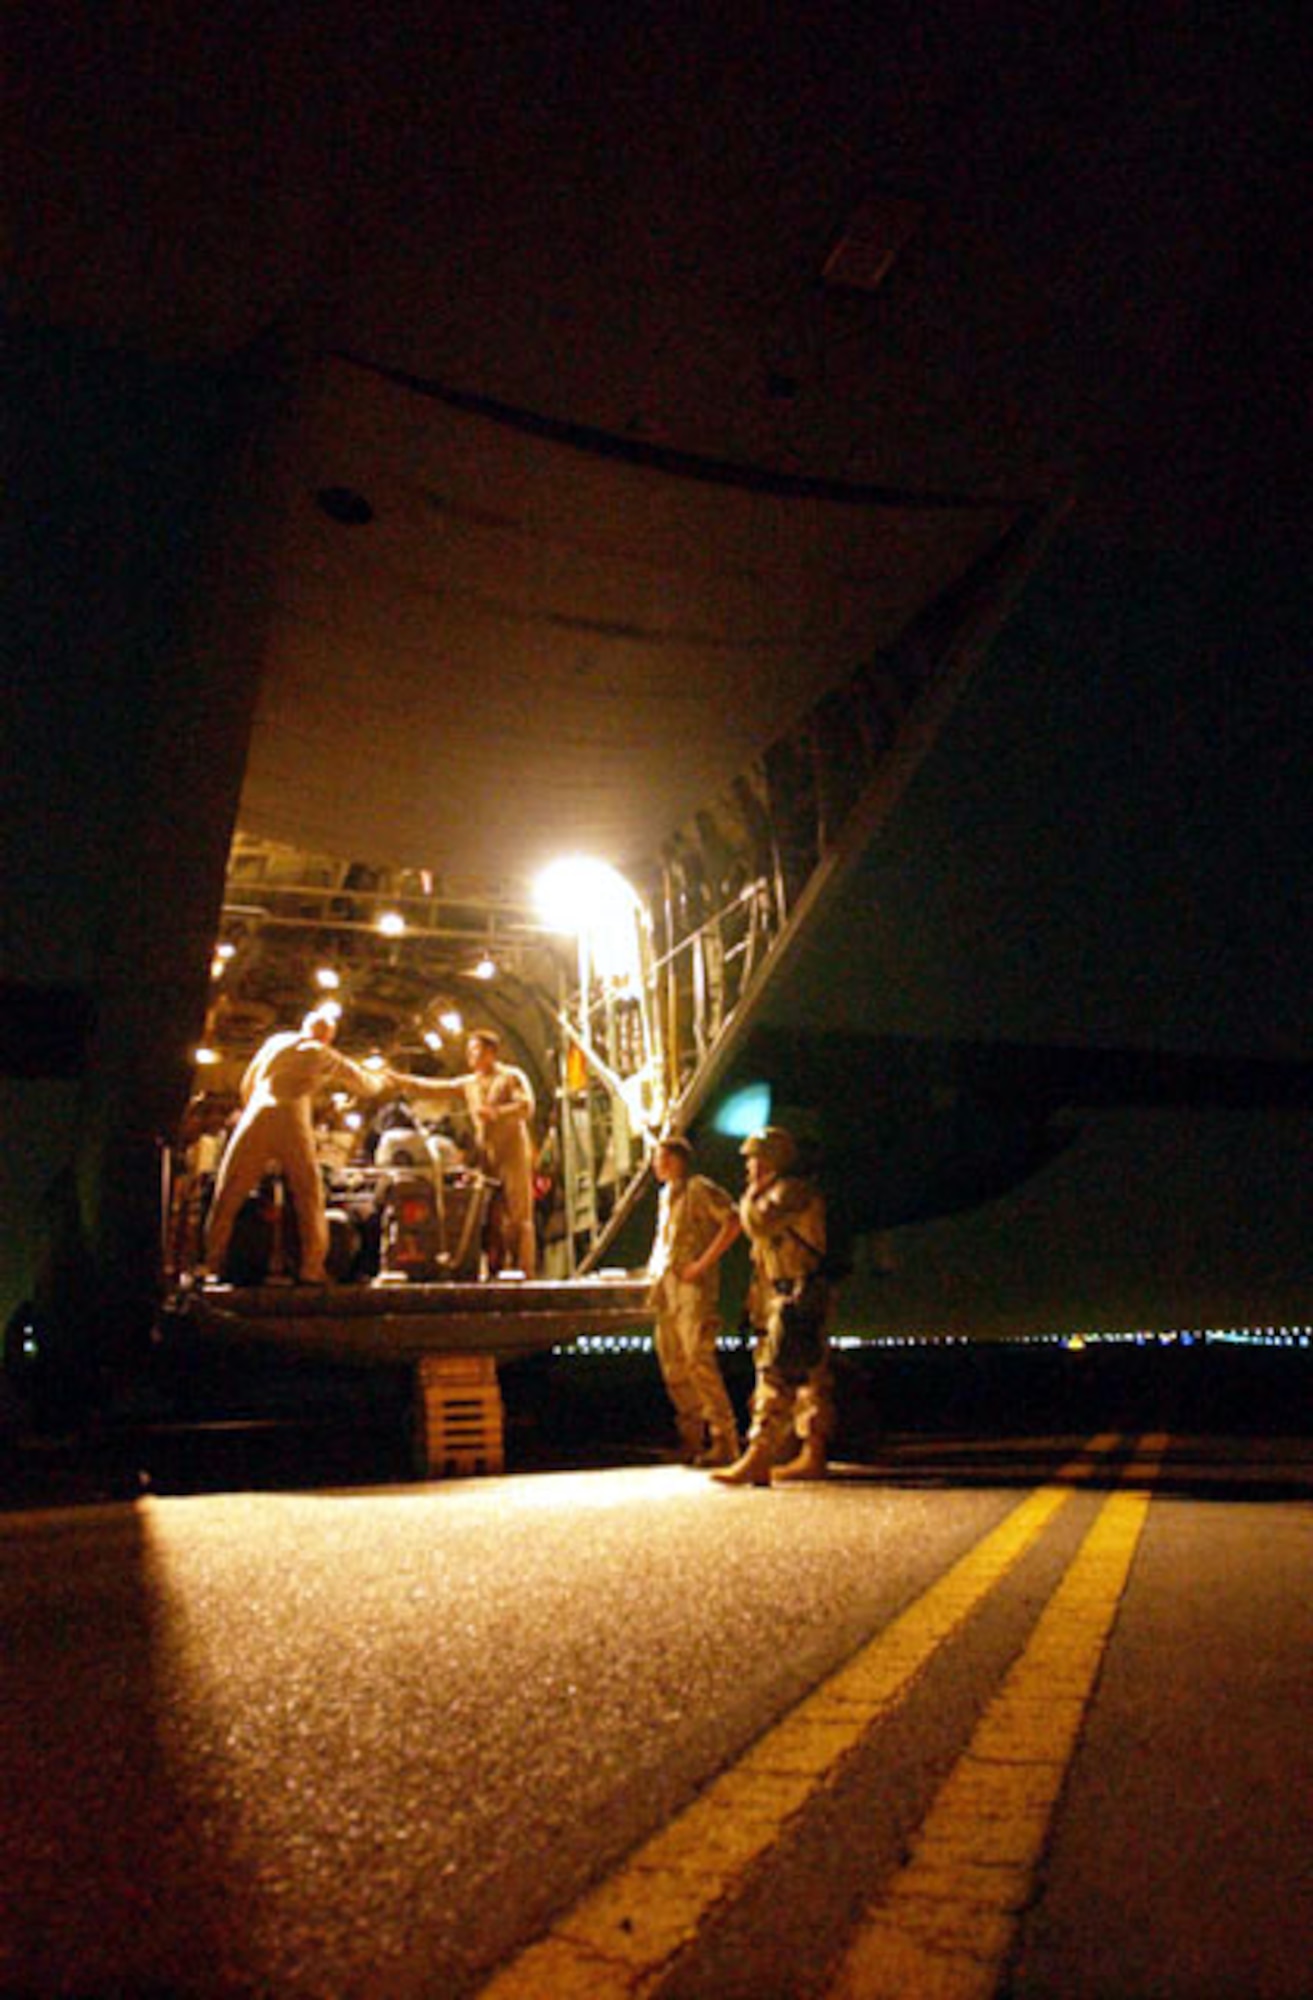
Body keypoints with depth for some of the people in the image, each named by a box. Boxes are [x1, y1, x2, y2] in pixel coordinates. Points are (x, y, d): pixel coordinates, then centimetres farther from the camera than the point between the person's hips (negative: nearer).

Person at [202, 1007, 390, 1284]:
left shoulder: (276, 1041, 23)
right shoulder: (328, 1057, 16)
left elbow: (247, 1086, 27)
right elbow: (367, 1086, 26)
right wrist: (381, 1079, 47)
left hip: (256, 1118, 2)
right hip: (293, 1120, -2)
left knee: (226, 1196, 8)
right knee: (310, 1198, 8)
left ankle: (211, 1265, 9)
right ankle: (312, 1268, 6)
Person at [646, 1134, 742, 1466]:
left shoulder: (699, 1189, -8)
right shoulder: (666, 1195, 19)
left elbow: (732, 1222, -17)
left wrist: (703, 1263, -18)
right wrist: (655, 1271, 17)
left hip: (693, 1286, -9)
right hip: (667, 1287, 9)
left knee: (698, 1359, -13)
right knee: (672, 1363, 8)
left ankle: (724, 1440, -8)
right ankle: (692, 1437, 18)